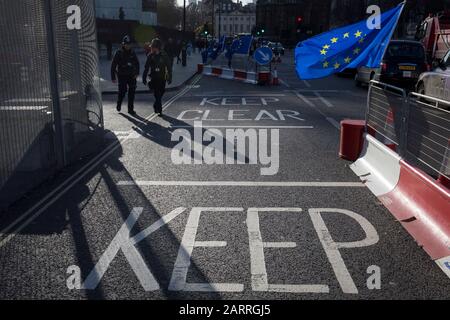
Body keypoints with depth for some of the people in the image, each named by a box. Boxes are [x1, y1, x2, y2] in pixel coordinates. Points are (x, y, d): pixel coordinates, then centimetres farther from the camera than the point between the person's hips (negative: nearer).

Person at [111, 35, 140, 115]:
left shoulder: (132, 52, 6)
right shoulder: (119, 53, -4)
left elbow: (137, 63, 17)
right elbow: (113, 65, -2)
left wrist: (137, 73, 3)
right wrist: (113, 77, -6)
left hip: (132, 75, 3)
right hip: (122, 76, -3)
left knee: (132, 92, 0)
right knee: (122, 91, -6)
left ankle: (130, 109, 9)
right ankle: (119, 104, 23)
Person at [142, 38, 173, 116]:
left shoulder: (164, 56, -1)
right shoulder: (150, 56, 0)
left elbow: (169, 68, 4)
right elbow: (146, 68, 5)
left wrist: (169, 78, 0)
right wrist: (144, 78, 3)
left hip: (162, 78, 1)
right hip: (154, 78, -1)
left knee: (160, 94, 6)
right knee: (157, 95, -8)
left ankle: (156, 107, 32)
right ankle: (159, 110, -1)